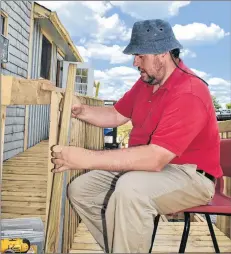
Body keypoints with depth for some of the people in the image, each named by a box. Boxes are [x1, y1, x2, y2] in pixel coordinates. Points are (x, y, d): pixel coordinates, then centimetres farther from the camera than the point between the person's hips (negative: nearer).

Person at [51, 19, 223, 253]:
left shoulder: (189, 94, -25)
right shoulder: (147, 81, 4)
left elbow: (155, 159, -34)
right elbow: (116, 116, 13)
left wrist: (86, 158, -36)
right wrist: (80, 110, -5)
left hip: (189, 175, -8)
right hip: (144, 166, 9)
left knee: (130, 189, -39)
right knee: (80, 189, 1)